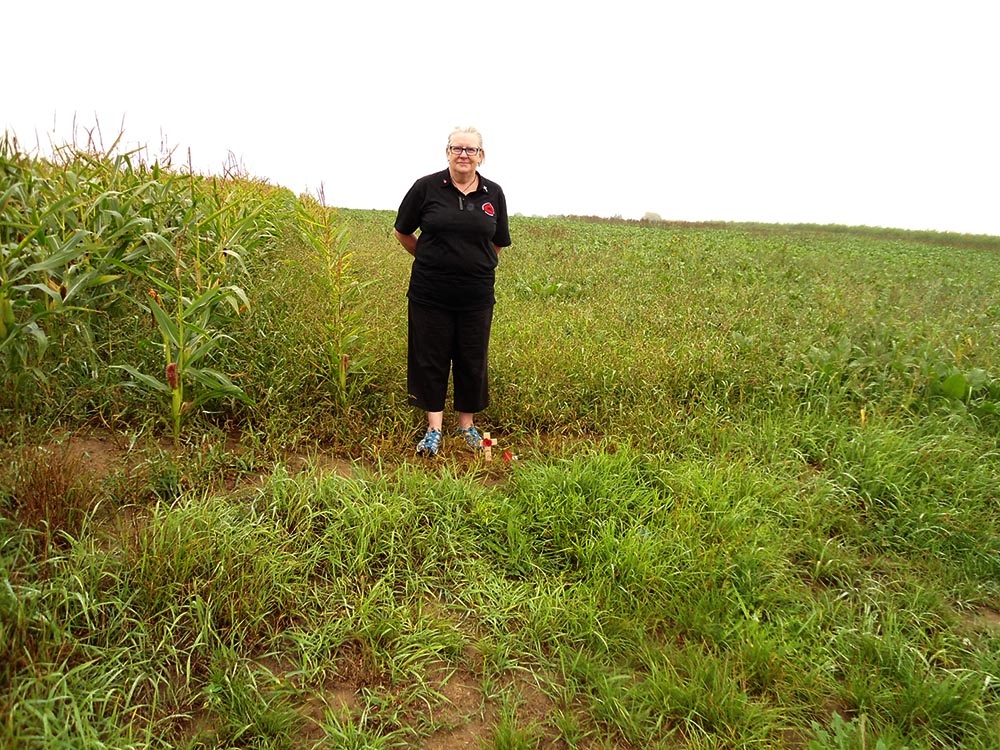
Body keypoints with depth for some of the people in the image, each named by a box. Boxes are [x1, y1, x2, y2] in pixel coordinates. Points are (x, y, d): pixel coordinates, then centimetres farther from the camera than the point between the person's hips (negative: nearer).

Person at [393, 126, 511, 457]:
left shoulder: (493, 194, 3)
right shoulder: (426, 187, -4)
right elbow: (402, 232, 8)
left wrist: (475, 264, 13)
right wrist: (431, 260, 11)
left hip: (477, 295, 2)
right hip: (430, 293, -2)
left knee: (472, 360, 10)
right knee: (431, 359, 5)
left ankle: (467, 425, 27)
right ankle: (434, 429, 17)